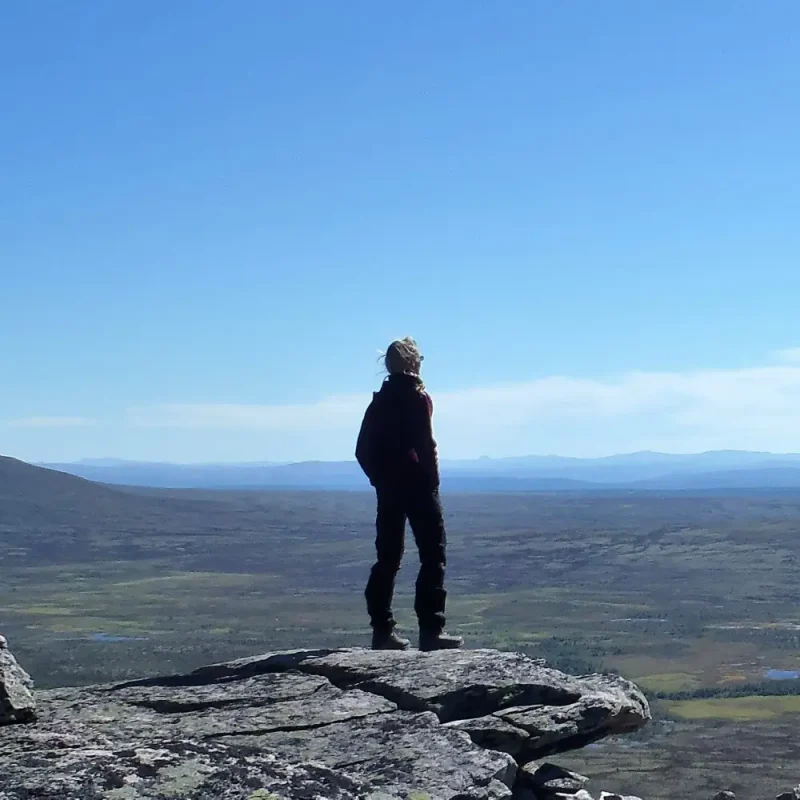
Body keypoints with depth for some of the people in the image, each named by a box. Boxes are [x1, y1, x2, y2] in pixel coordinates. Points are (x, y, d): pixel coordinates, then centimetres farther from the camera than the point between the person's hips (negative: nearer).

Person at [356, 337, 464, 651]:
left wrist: (380, 478, 15)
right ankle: (431, 630, -9)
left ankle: (382, 631, 11)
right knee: (433, 556, -2)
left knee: (388, 558, 11)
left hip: (387, 488, 7)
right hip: (417, 485, -7)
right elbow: (426, 445, -16)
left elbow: (362, 450, 11)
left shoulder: (379, 401, 12)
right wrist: (432, 480, -7)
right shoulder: (418, 397, -7)